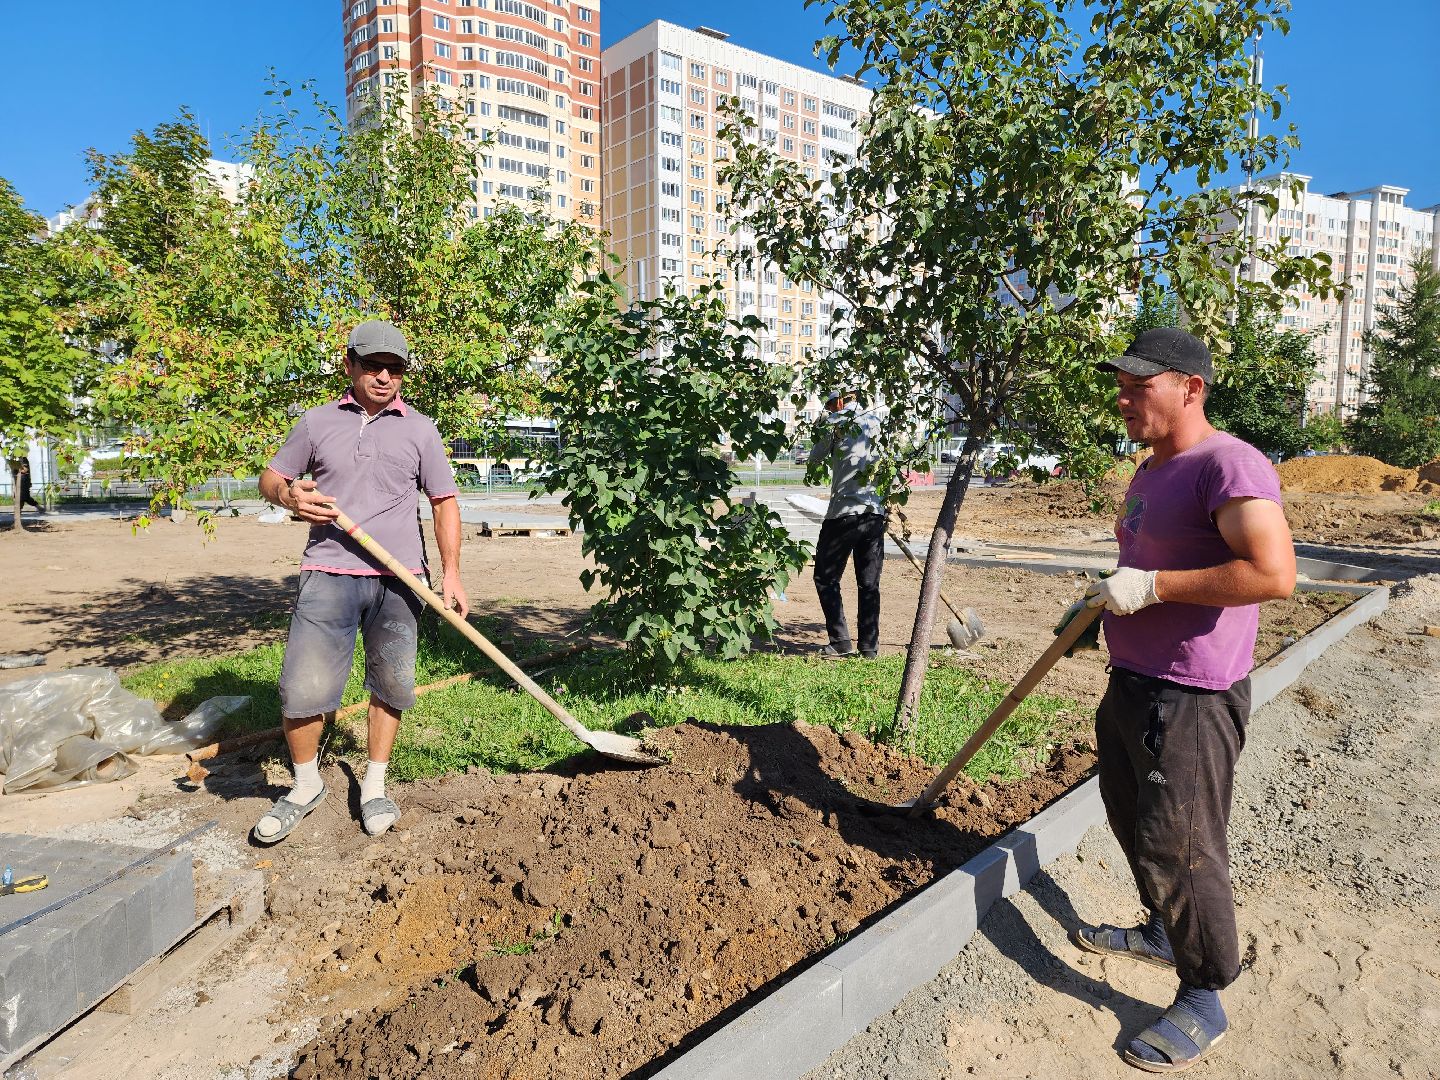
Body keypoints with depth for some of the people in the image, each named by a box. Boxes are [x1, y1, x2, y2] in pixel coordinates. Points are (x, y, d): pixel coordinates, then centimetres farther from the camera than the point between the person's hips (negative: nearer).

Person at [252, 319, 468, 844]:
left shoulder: (419, 430, 8)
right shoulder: (317, 422, 9)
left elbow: (444, 501, 8)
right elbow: (270, 476, 16)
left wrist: (451, 573, -1)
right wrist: (288, 495, -10)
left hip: (398, 579, 0)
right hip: (328, 574, 0)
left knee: (391, 684, 7)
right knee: (302, 687, -3)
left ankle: (374, 786, 26)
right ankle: (305, 785, 21)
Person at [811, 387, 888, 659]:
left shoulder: (836, 422, -2)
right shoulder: (877, 418, 10)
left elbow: (816, 455, 11)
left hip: (843, 512, -5)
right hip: (875, 513, 5)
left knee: (827, 578, 7)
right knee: (869, 583, 10)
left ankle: (841, 642, 2)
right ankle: (869, 646, 12)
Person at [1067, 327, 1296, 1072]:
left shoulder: (1227, 465, -18)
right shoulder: (1151, 472, 12)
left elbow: (1273, 574, -29)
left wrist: (1150, 586, -26)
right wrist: (1103, 606, 15)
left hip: (1189, 700, -10)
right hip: (1130, 684, 10)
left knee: (1179, 848, 0)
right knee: (1133, 822, 22)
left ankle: (1203, 1003, 18)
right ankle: (1161, 934, 43)